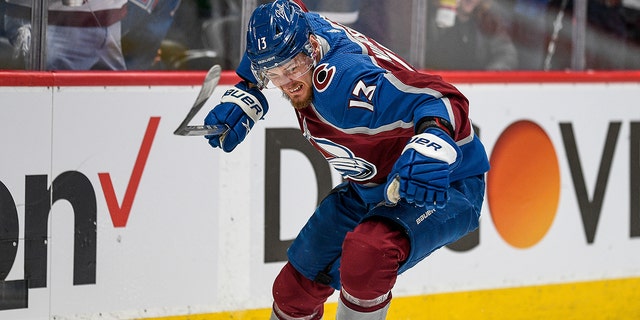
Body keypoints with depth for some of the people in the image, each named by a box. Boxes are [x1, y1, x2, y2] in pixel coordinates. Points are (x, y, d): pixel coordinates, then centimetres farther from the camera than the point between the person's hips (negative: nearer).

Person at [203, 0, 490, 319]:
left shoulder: (345, 79, -35)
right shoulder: (299, 31, -10)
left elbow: (442, 98, -43)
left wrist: (432, 142, -61)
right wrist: (245, 96, 4)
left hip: (444, 183, -9)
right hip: (369, 187, 9)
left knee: (367, 251, -37)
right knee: (295, 286, 11)